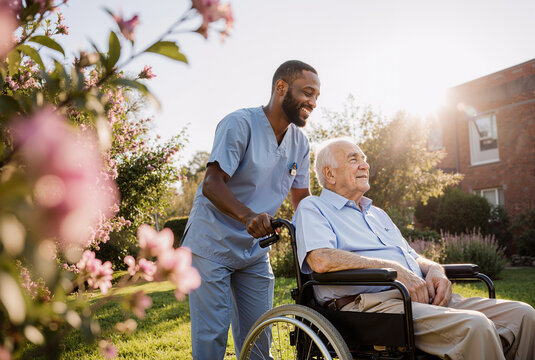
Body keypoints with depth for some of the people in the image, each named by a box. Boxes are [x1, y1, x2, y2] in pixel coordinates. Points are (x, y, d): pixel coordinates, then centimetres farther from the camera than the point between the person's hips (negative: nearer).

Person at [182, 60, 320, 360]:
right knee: (212, 335, -5)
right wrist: (248, 216, -41)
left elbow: (302, 199, 10)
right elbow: (212, 184, -23)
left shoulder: (300, 142, 5)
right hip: (213, 245, -6)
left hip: (255, 250, 6)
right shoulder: (240, 123, -15)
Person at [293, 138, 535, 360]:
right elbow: (322, 260, -14)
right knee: (473, 325, -30)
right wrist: (396, 270, -14)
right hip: (372, 303, -8)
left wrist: (434, 270, 5)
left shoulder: (378, 214, 32)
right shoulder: (312, 209, 6)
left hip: (423, 297, 8)